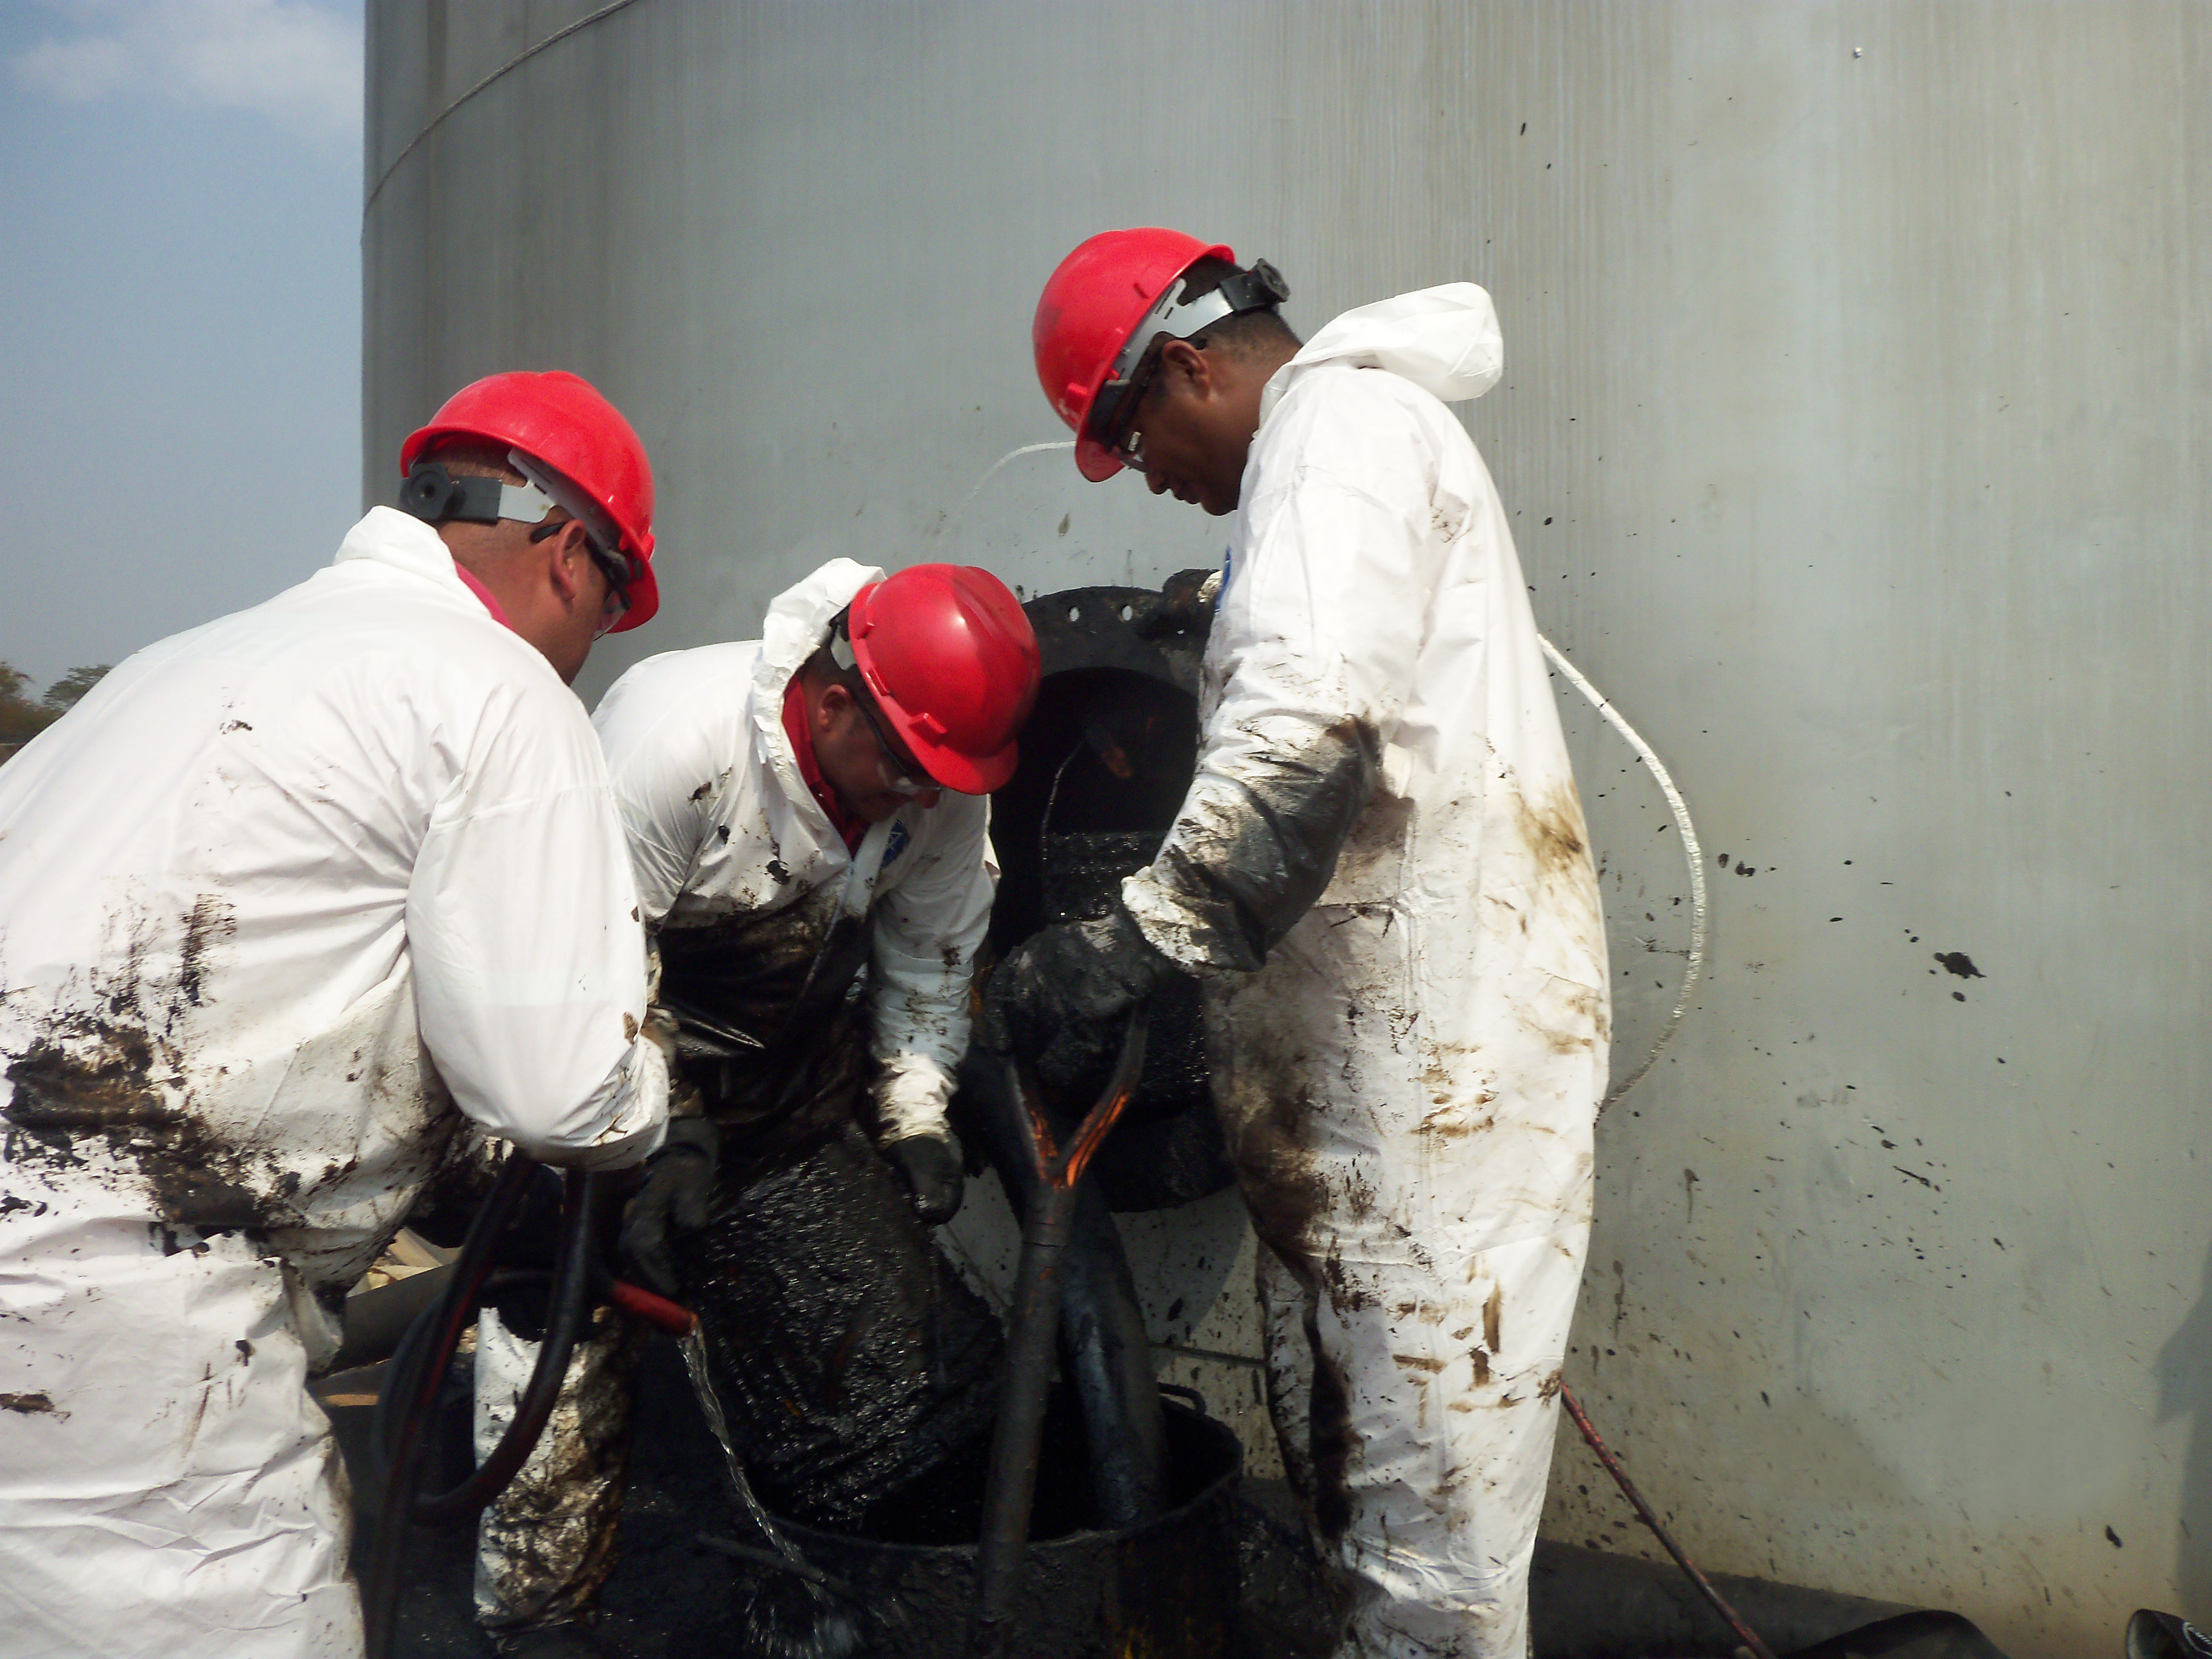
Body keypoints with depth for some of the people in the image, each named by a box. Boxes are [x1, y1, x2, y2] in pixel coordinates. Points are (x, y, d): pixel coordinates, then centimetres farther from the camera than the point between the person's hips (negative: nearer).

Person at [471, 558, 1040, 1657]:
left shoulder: (943, 784, -12)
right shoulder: (672, 737, -30)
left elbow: (929, 958, 2)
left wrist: (916, 1114, -5)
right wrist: (661, 1138, -24)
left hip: (794, 1071, 5)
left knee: (892, 1340, 3)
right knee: (569, 1315, -1)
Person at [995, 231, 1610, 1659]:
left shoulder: (1343, 419, -8)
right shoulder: (1345, 436, 25)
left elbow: (1310, 728, -25)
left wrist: (1126, 944, -27)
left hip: (1435, 1054, -11)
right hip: (1365, 1058, 11)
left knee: (1427, 1500, -4)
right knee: (1341, 1454, 17)